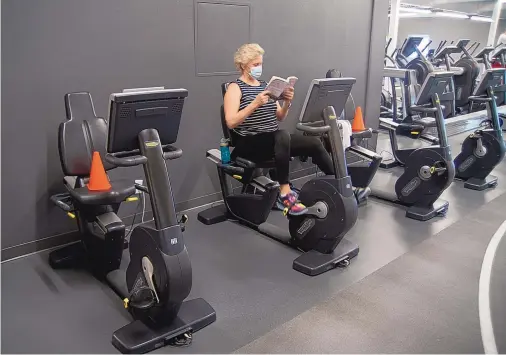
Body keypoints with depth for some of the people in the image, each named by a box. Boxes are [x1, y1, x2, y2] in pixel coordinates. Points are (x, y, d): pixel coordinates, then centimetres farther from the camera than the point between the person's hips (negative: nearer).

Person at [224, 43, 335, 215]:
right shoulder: (235, 88, -2)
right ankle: (285, 194, -32)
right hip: (249, 144, -6)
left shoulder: (264, 85, 16)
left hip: (274, 140, 7)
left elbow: (279, 117, 16)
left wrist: (287, 102, -4)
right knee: (283, 136, -37)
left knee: (314, 142, -11)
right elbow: (231, 122, -17)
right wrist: (255, 103, -25)